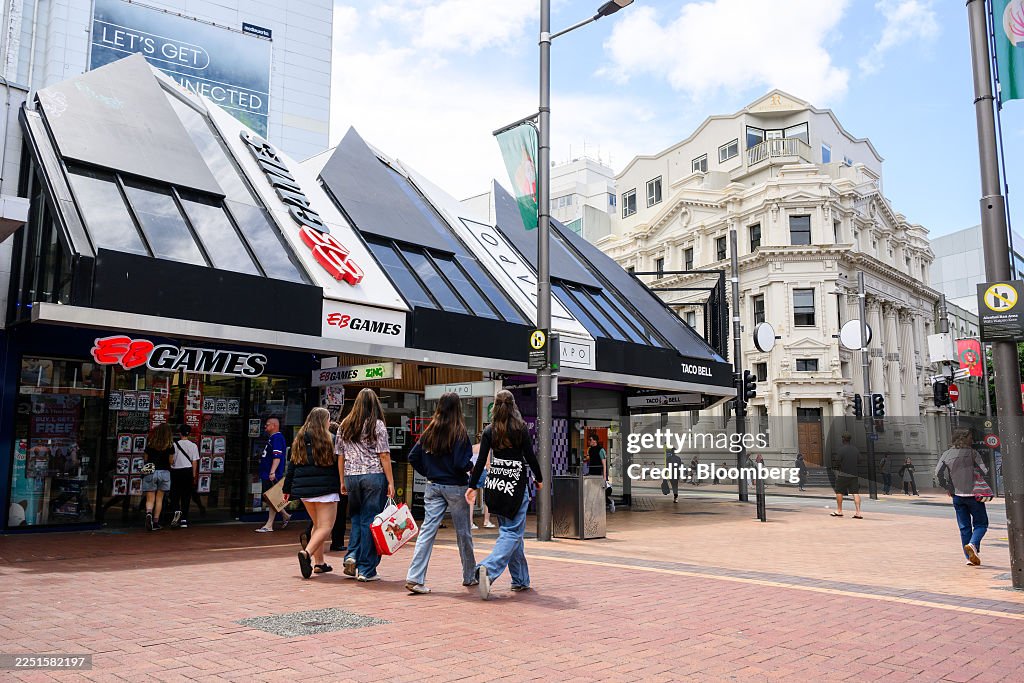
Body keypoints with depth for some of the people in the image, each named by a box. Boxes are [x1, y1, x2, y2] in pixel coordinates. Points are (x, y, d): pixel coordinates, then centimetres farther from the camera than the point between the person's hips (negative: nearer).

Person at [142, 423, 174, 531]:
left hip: (150, 472, 0)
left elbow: (145, 458, 6)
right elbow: (171, 461, 1)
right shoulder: (170, 446, -1)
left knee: (150, 499, 2)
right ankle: (155, 522, 10)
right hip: (164, 472, 0)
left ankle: (148, 513, -27)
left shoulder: (150, 444, 3)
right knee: (159, 498, 10)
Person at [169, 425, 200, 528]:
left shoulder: (175, 444, -4)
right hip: (188, 471, 1)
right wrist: (194, 475, 6)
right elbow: (194, 462, 0)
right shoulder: (193, 446, 0)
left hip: (176, 471, -1)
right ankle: (184, 520, 4)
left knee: (174, 495, 7)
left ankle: (177, 511, -21)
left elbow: (171, 460, -3)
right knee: (186, 496, 5)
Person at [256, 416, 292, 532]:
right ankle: (286, 516, 24)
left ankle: (269, 525, -1)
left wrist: (273, 472, -29)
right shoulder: (271, 438, 18)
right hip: (267, 474, 10)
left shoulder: (277, 438, -14)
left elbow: (277, 457, -23)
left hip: (272, 475, -10)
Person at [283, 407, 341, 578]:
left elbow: (291, 465, 14)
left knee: (317, 524, 19)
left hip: (304, 490, 7)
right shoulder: (330, 439, -7)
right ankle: (307, 553, -28)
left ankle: (319, 562, 18)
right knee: (326, 526, -6)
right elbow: (338, 465, -6)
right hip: (325, 489, -7)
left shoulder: (299, 439, 10)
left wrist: (287, 489, 20)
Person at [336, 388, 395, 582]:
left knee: (356, 518, 18)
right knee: (370, 521, 1)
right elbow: (384, 455, -7)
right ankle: (366, 570, 4)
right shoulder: (377, 425, -4)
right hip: (374, 476, -4)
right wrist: (391, 482, -5)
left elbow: (340, 456, 12)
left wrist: (343, 481, 18)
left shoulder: (344, 426, 9)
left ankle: (352, 555, 1)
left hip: (351, 477, 4)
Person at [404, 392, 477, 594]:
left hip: (433, 487, 4)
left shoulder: (429, 431, 2)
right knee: (463, 532, 11)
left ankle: (415, 578, -7)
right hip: (455, 487, -4)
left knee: (427, 530, 1)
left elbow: (413, 457, 4)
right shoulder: (459, 433, -13)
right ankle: (470, 576, 24)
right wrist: (471, 466, 1)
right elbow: (461, 464, -19)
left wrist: (428, 473, 13)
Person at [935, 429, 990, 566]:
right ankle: (973, 544, -16)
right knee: (981, 524, 9)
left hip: (957, 496, 4)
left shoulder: (947, 454, 3)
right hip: (974, 494, -4)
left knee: (964, 527, 10)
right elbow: (984, 472, -15)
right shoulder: (972, 453, -8)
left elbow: (937, 473, 0)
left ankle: (970, 557, 11)